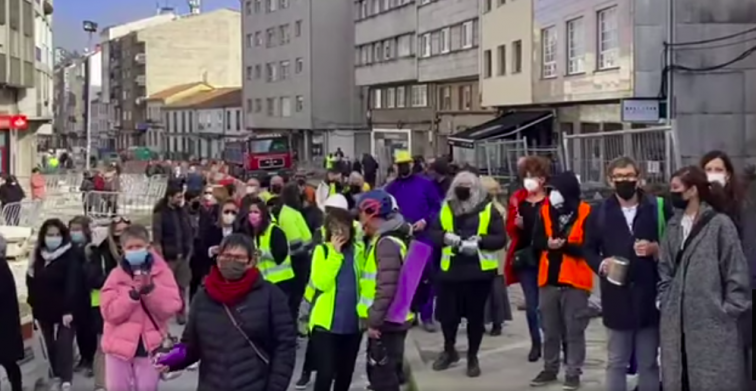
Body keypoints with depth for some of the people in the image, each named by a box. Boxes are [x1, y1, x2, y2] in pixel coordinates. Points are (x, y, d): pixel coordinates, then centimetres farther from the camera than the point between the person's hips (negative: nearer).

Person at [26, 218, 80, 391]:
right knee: (51, 345, 12)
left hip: (64, 310, -6)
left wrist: (68, 310, -23)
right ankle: (57, 376, 25)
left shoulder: (70, 257, -11)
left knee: (64, 343, -9)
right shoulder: (38, 256, 8)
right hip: (44, 310, 6)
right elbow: (32, 283, 14)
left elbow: (72, 285, -18)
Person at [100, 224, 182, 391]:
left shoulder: (161, 271, -3)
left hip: (149, 343, -1)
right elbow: (109, 313, -10)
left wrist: (150, 289, -21)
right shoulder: (116, 275, -2)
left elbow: (172, 306, -10)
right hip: (120, 342, 1)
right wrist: (133, 294, -21)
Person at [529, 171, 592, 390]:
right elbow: (536, 242, 4)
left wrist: (566, 245, -26)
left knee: (574, 330, 3)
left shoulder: (585, 214, -11)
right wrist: (547, 243, -17)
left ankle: (573, 373, 12)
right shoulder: (545, 210, 3)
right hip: (548, 279, 5)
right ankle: (550, 369, 26)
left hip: (574, 281, -4)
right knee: (550, 329, 14)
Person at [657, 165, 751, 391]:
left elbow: (736, 271, -7)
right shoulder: (674, 224, 9)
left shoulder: (720, 224, -10)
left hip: (713, 322, -6)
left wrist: (729, 310, -7)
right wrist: (663, 300, 7)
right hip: (677, 321, 6)